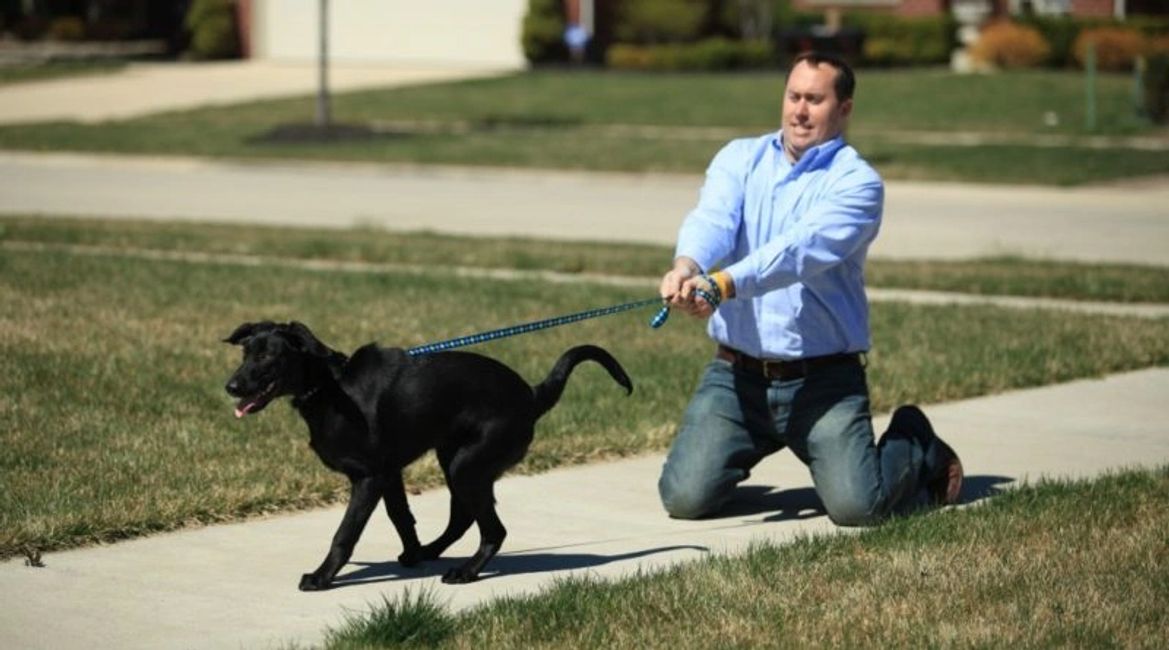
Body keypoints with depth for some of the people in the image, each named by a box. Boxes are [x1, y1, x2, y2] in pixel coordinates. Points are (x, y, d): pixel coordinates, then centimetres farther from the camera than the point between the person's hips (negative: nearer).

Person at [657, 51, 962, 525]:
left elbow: (802, 247, -22)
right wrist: (686, 266, -36)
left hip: (823, 380, -3)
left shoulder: (857, 183, -6)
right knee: (686, 496, -11)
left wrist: (723, 285, -38)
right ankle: (742, 450, 26)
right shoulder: (740, 159, 8)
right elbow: (711, 220, -12)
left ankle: (917, 448, 18)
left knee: (856, 505, -18)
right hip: (736, 374, 3)